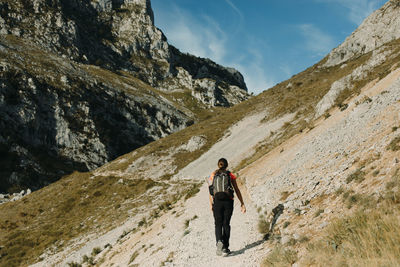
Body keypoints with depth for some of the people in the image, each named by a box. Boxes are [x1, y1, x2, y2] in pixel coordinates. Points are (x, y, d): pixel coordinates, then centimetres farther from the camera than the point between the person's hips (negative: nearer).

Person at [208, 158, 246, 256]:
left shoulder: (213, 175, 5)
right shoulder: (230, 175, 3)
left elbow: (211, 192, 4)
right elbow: (237, 190, 4)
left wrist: (211, 204, 11)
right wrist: (242, 203, 8)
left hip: (217, 202, 0)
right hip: (228, 202, 0)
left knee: (218, 224, 7)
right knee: (226, 224, 9)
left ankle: (219, 241, -19)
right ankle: (225, 247, 7)